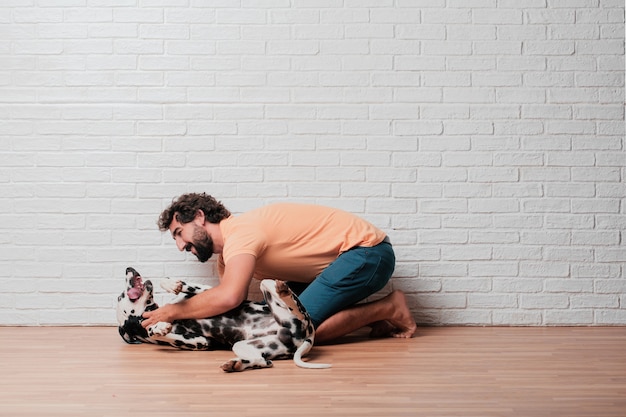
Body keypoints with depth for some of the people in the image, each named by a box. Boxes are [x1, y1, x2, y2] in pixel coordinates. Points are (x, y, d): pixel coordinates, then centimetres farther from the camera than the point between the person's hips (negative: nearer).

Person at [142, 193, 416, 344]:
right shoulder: (228, 257, 11)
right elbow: (230, 308, 8)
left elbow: (228, 298, -35)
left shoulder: (241, 231, -20)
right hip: (341, 258, 9)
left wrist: (172, 311, -22)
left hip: (367, 251, -9)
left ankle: (388, 309, -2)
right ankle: (373, 315, 9)